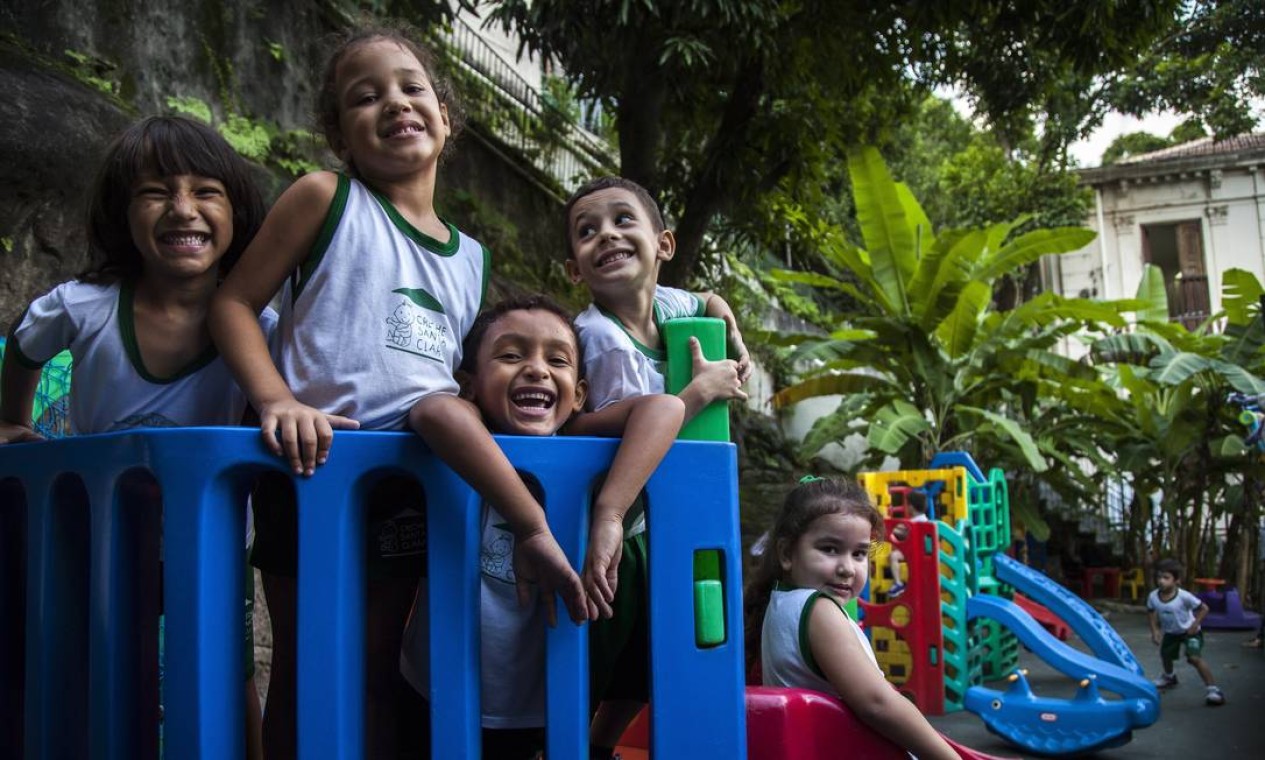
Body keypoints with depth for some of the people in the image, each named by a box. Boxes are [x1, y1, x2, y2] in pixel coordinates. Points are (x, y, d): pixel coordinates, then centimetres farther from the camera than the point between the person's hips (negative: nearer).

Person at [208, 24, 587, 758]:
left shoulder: (474, 258, 12)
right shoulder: (326, 199, 0)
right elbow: (235, 301, -1)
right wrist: (276, 399, -18)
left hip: (411, 475, 3)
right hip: (315, 462, -3)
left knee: (377, 674, 12)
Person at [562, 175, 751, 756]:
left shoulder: (665, 303, -3)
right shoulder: (605, 339, -27)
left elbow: (711, 302, 21)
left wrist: (735, 342, 2)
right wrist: (703, 388, -22)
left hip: (644, 526, 8)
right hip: (607, 531, -8)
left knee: (644, 672, 21)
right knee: (584, 678, 0)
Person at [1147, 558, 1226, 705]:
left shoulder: (1184, 596, -32)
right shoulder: (1153, 597, -19)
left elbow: (1204, 608, -21)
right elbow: (1151, 612, 2)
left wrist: (1195, 625, -24)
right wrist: (1155, 631, -3)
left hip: (1189, 632, -6)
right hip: (1171, 632, 6)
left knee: (1195, 658, -25)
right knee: (1165, 655, 24)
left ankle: (1213, 688, -18)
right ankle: (1169, 677, 56)